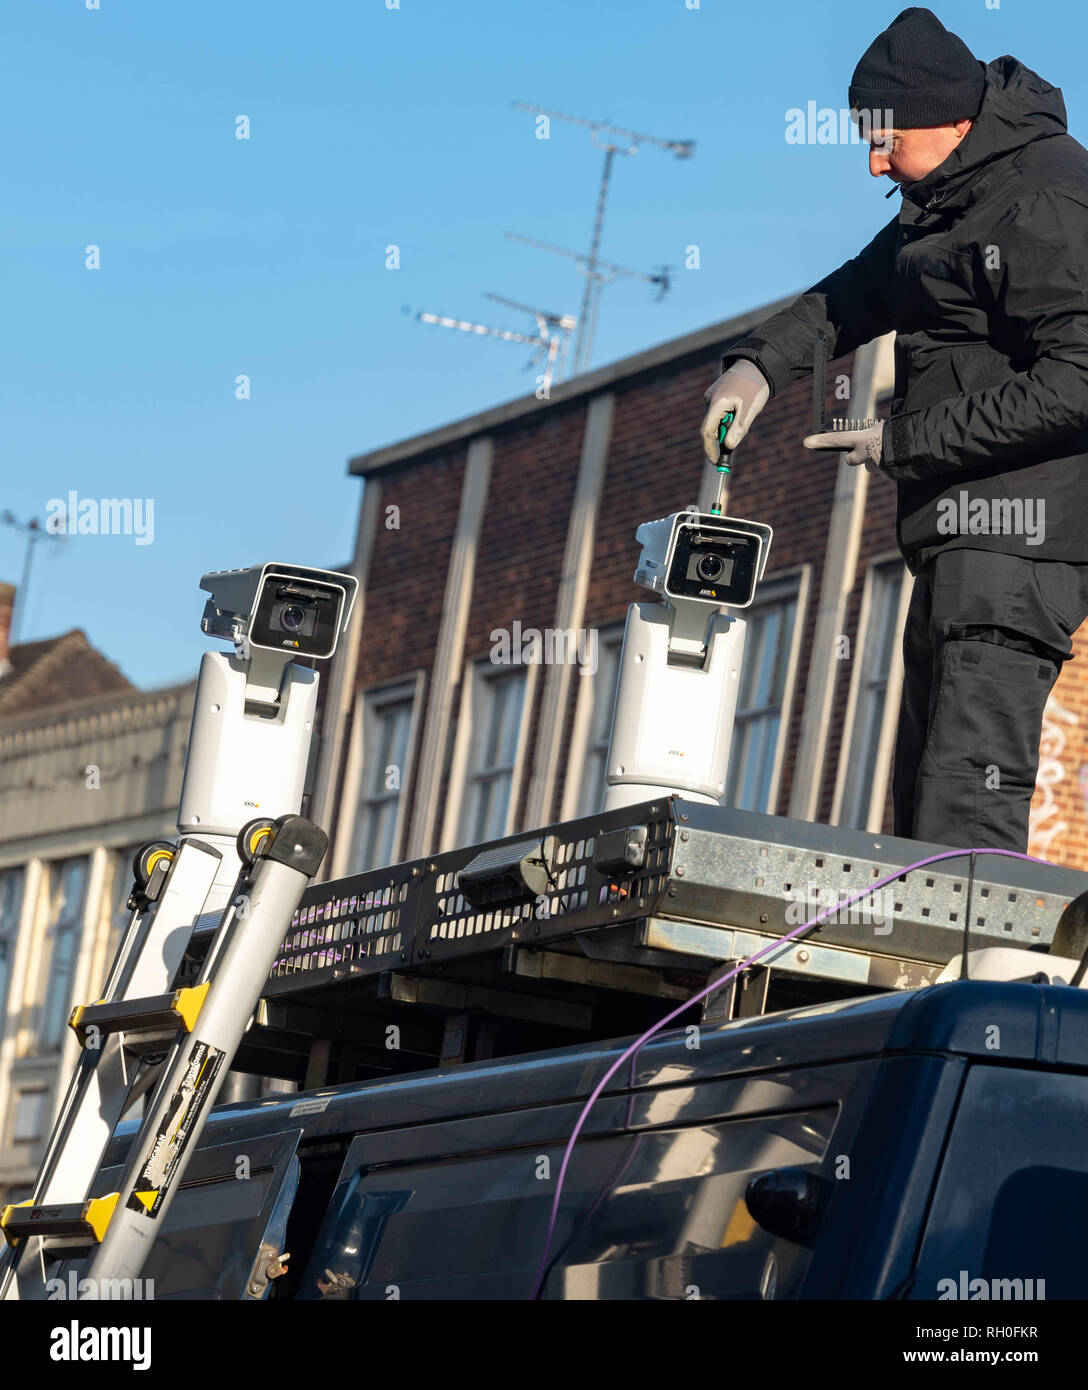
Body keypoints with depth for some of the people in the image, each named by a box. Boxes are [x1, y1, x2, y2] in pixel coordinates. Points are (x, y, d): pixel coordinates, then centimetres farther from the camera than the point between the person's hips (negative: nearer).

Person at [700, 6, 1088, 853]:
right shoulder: (951, 194, 16)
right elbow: (861, 293, 26)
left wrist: (908, 442, -17)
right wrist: (761, 363, 8)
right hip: (957, 544, 11)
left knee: (965, 813, -19)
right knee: (921, 807, 11)